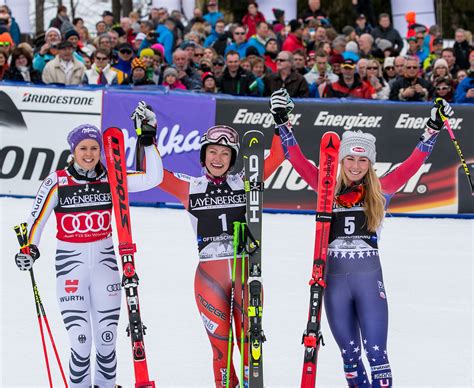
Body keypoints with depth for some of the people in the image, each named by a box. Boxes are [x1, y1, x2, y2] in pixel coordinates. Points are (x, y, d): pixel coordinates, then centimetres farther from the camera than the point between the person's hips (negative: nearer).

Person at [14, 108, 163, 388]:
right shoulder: (57, 182, -6)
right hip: (71, 265, -2)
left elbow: (153, 178, -7)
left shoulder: (110, 180, 0)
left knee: (107, 338, 7)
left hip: (105, 264, 2)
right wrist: (30, 249, -15)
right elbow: (37, 220, 0)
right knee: (81, 341, -9)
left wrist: (148, 140, -13)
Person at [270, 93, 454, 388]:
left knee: (376, 352, -6)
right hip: (335, 278, 2)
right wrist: (284, 124, -3)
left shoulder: (380, 192, 2)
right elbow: (298, 161, 2)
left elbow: (413, 164, -1)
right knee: (350, 353, 8)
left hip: (369, 278, -2)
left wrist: (433, 129, -8)